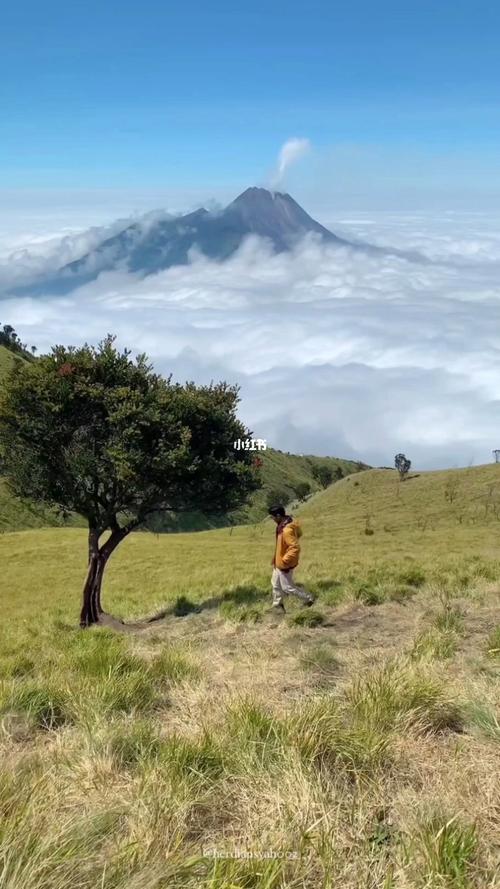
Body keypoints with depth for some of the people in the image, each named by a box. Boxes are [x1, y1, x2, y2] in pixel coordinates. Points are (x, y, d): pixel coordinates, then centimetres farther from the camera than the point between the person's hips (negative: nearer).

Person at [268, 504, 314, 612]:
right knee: (276, 583, 21)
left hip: (284, 563, -10)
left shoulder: (287, 530, -33)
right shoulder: (287, 522, -3)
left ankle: (308, 599, 25)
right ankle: (277, 606, 35)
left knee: (287, 586, 7)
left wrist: (285, 561, -26)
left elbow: (295, 548, -34)